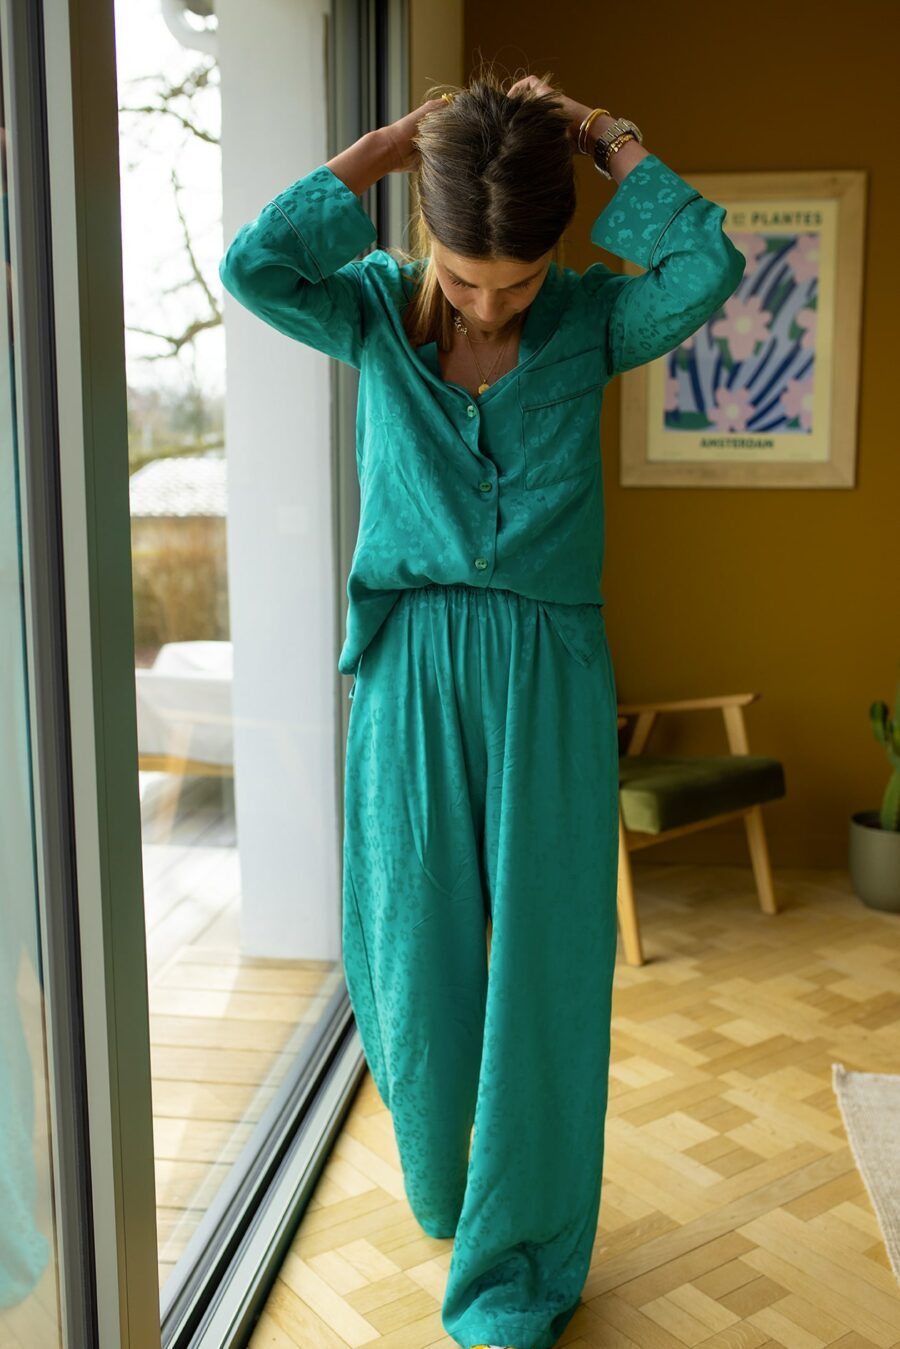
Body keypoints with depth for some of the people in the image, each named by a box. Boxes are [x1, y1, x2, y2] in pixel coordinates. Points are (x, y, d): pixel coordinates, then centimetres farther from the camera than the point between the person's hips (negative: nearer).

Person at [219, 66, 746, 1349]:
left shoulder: (592, 319, 1)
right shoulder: (378, 309, 2)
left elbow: (706, 268, -19)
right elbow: (256, 265, -17)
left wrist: (611, 136, -6)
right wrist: (389, 141, -9)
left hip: (548, 676, 0)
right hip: (411, 668, 1)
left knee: (544, 965, 3)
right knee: (415, 953, 10)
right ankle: (443, 1194, 41)